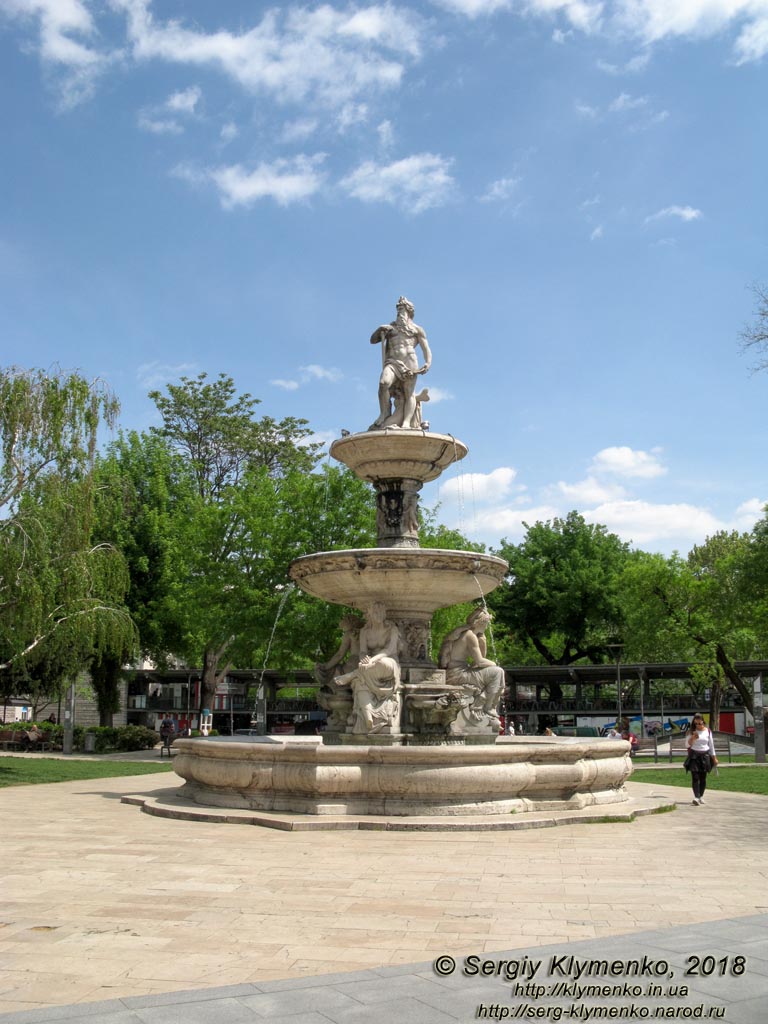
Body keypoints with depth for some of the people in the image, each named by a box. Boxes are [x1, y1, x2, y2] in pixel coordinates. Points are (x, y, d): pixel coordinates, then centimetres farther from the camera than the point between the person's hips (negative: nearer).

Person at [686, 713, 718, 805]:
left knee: (703, 778, 3)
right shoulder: (692, 732, 2)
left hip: (705, 755, 2)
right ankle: (696, 797, -20)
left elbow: (711, 745, 11)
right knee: (695, 777, -12)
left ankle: (701, 796, 17)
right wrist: (693, 737, -18)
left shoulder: (708, 731, 5)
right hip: (694, 755, -1)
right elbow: (689, 744, 0)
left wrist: (714, 758, 11)